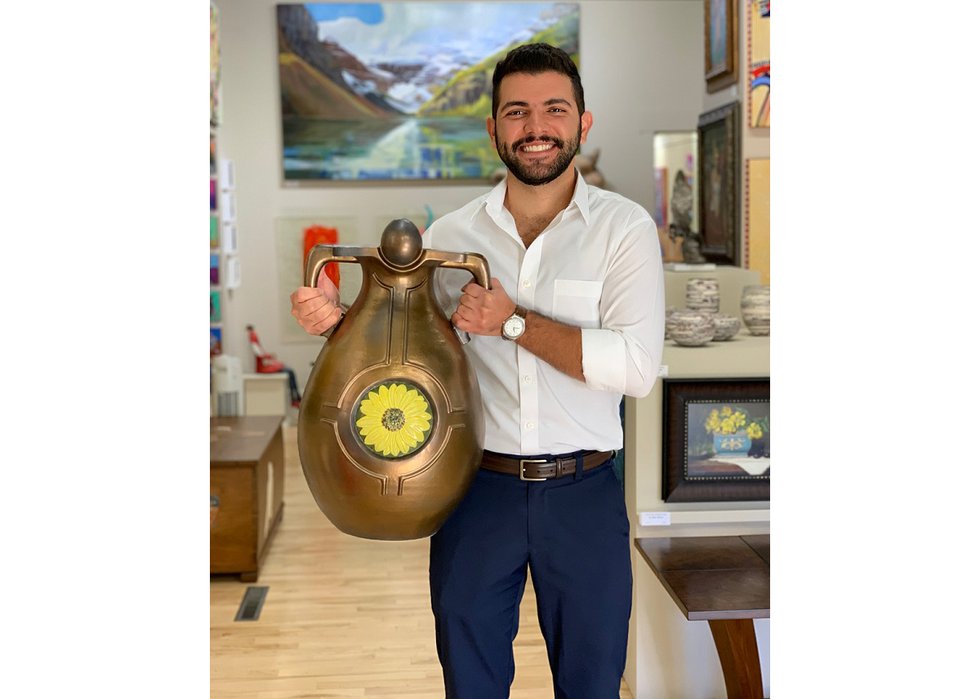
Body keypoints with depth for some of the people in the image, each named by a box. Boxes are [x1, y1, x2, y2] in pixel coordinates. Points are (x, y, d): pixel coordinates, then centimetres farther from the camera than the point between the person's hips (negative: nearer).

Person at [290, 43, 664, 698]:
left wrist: (513, 321, -19)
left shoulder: (624, 226, -5)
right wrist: (336, 316, -8)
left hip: (584, 494, -1)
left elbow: (637, 366, -17)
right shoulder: (450, 236, 3)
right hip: (478, 488, 2)